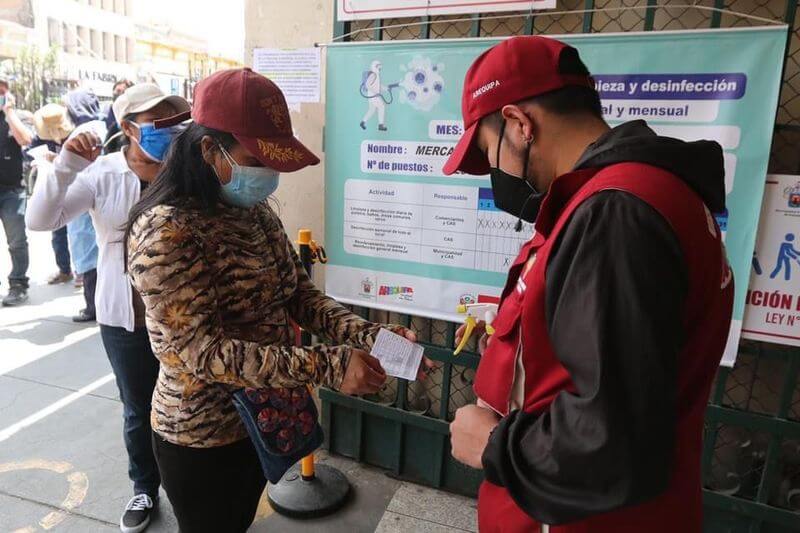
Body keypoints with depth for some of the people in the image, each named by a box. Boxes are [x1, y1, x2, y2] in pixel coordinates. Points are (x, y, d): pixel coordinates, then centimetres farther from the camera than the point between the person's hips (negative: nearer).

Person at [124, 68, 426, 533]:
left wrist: (370, 336, -18)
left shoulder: (257, 213, 0)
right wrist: (327, 366, -35)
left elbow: (301, 296, -2)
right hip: (204, 436, -7)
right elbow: (202, 351, -29)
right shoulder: (166, 231, -24)